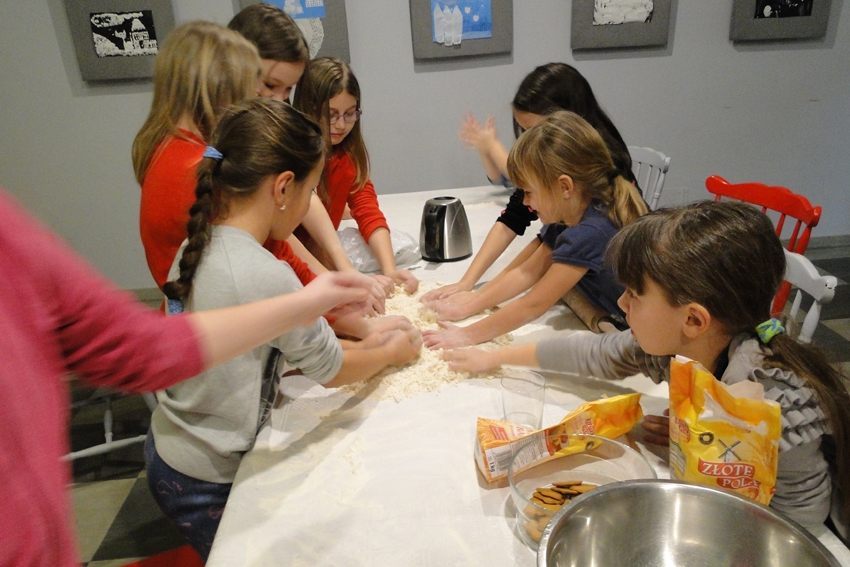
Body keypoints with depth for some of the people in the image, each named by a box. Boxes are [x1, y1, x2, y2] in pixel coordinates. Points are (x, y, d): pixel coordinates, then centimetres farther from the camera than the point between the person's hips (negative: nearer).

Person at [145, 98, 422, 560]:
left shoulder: (197, 246, -5)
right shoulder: (265, 277, -31)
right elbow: (331, 371, -15)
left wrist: (362, 344, 5)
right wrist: (392, 353, 3)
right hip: (207, 485, -7)